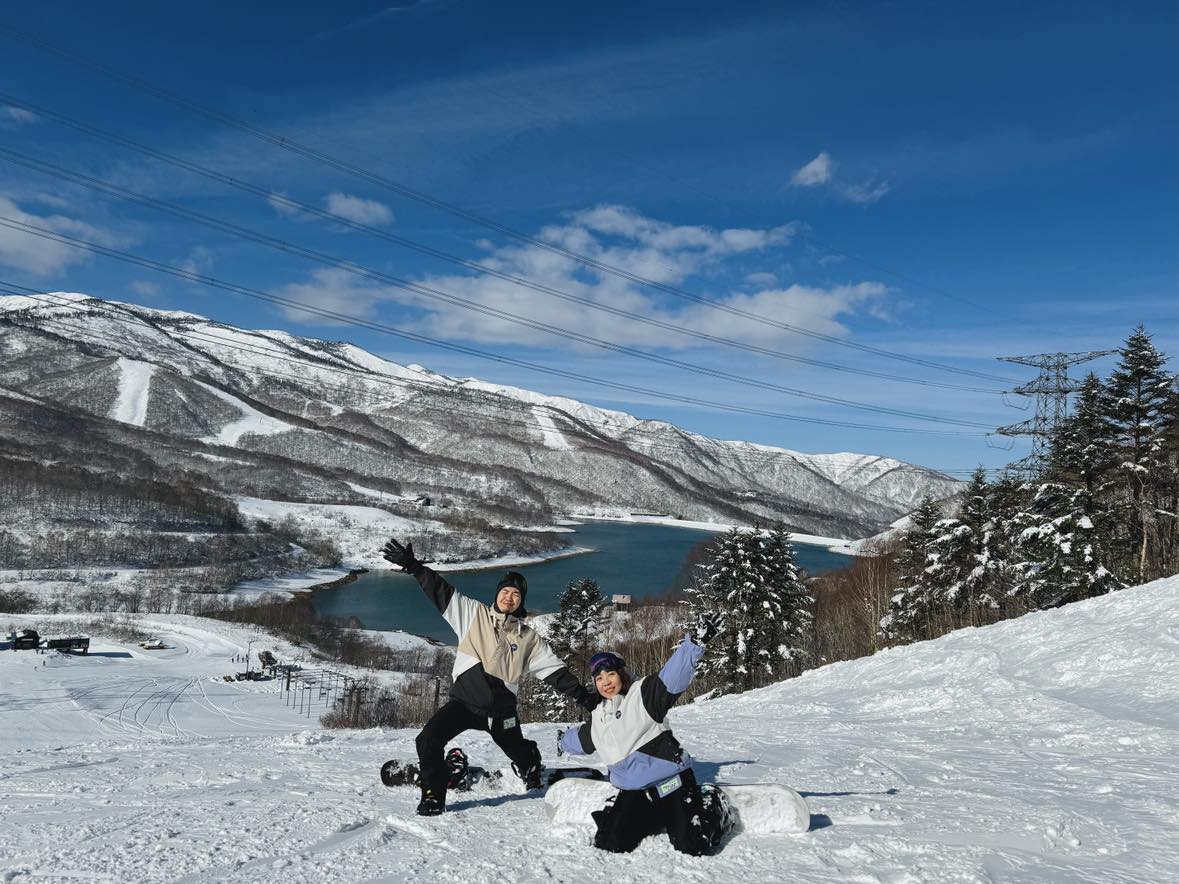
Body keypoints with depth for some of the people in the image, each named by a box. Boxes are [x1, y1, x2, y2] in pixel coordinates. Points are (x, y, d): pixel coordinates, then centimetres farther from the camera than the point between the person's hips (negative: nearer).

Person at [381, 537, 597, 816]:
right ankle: (434, 795, 2)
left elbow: (556, 671, 4)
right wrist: (412, 566, -11)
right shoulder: (474, 614, 3)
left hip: (501, 708, 1)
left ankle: (532, 768, 54)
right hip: (464, 700, -1)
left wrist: (585, 698, -1)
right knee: (428, 741, -19)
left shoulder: (529, 637, 4)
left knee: (521, 753, 16)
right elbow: (441, 591, -2)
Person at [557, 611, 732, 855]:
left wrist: (695, 642, -40)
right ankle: (658, 816, 18)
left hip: (669, 780, -6)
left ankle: (712, 807, 16)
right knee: (609, 845, -8)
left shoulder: (643, 694, -7)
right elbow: (580, 740, 36)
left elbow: (673, 676, -24)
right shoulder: (598, 719, 13)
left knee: (691, 847, -18)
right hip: (634, 791, 7)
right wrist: (563, 741, 58)